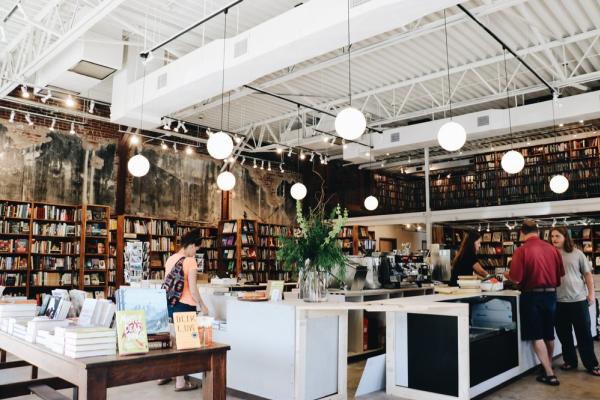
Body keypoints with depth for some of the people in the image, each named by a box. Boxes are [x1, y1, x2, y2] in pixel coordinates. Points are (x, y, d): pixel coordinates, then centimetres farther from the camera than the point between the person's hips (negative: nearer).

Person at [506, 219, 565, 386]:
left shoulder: (522, 250, -14)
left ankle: (549, 374, 5)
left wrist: (507, 274, 5)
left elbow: (516, 279, -16)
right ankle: (549, 366, 37)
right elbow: (560, 275, 9)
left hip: (532, 296, -5)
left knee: (537, 336, 4)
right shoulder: (552, 249, 0)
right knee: (549, 334, 19)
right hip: (550, 295, 5)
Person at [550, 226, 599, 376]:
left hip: (578, 299, -2)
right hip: (558, 301, 2)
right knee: (564, 334, 10)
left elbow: (587, 274, 4)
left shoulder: (577, 253, 0)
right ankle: (570, 361, 25)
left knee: (584, 334, 5)